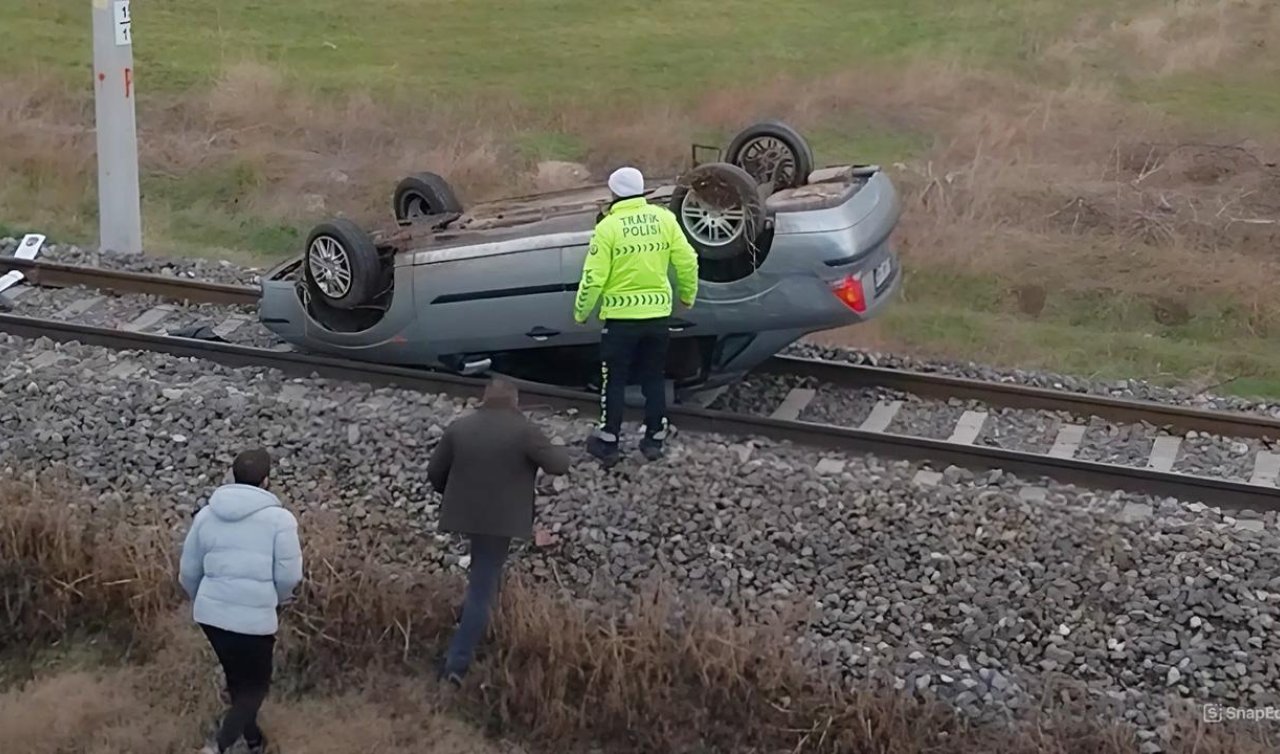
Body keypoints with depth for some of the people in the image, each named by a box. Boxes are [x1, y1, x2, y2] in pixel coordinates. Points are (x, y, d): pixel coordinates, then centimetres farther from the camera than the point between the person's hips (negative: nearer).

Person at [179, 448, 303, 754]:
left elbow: (188, 572, 10)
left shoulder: (207, 515, 3)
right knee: (255, 685, 10)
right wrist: (275, 598, 12)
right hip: (254, 618, -5)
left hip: (211, 614, 5)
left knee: (237, 678, 25)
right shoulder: (279, 518, -10)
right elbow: (289, 577, -10)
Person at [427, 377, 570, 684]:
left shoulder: (458, 427, 3)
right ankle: (457, 662, -5)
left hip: (464, 514, 5)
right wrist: (559, 452, 14)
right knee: (482, 590, -2)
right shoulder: (524, 430, -9)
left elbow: (434, 471, 8)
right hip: (500, 519, -4)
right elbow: (559, 465, -8)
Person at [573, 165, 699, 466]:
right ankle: (654, 440, 22)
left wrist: (581, 311, 2)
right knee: (654, 379, 16)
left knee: (614, 381, 9)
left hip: (620, 316, -3)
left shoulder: (608, 226, -13)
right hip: (657, 313, 4)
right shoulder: (663, 218, -2)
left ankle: (608, 444, 15)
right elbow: (687, 261, 0)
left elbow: (594, 277, -13)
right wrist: (688, 294, 17)